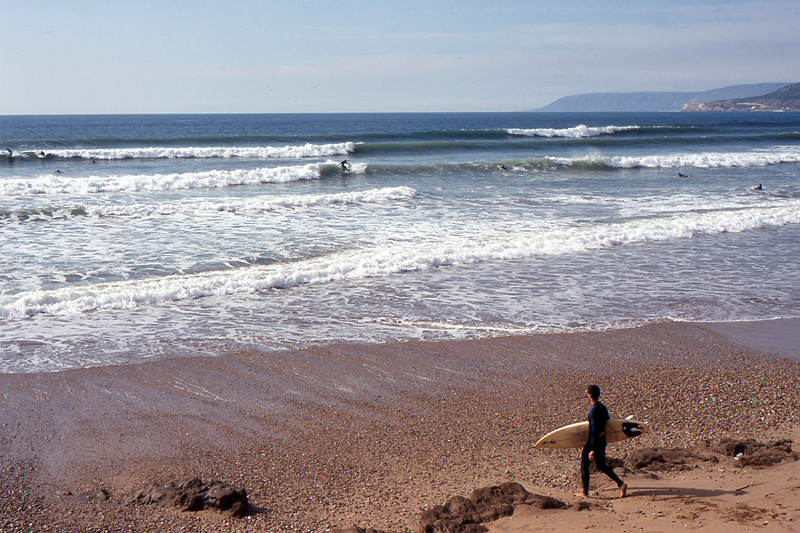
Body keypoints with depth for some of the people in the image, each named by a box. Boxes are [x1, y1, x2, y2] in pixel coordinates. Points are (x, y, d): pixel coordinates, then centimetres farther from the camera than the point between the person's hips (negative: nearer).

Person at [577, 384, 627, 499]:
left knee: (584, 465, 7)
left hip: (593, 442, -8)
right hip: (602, 441, 8)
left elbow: (594, 431, -24)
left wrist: (592, 450, -23)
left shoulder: (593, 410, -21)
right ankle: (621, 484, 8)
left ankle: (585, 493, 13)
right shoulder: (603, 407, 6)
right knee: (601, 465, 19)